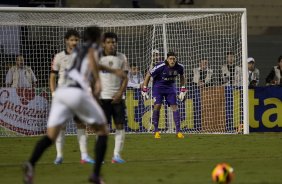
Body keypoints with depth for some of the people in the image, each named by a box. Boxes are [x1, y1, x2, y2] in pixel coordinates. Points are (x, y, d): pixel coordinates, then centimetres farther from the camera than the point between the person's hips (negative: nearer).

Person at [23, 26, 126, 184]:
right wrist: (98, 80, -25)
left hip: (61, 92, 6)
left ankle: (31, 164, -33)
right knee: (103, 131, 11)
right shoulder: (93, 48, 11)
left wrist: (113, 71, 64)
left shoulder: (78, 51, 31)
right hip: (78, 92, -6)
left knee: (51, 136, -5)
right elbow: (92, 60, -15)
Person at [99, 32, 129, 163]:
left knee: (120, 125, -3)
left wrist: (120, 93, -7)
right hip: (103, 97, -2)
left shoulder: (122, 58, 7)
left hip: (117, 97, 2)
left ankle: (117, 154, 1)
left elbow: (125, 77, 6)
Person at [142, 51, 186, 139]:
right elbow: (149, 75, -13)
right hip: (158, 86, -3)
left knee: (174, 107, -7)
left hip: (170, 86, 3)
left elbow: (182, 76, 9)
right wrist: (144, 89, -12)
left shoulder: (179, 67, -13)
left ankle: (178, 131, -4)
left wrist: (183, 90, 7)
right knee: (157, 106, -16)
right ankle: (156, 131, -5)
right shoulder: (160, 67, -25)